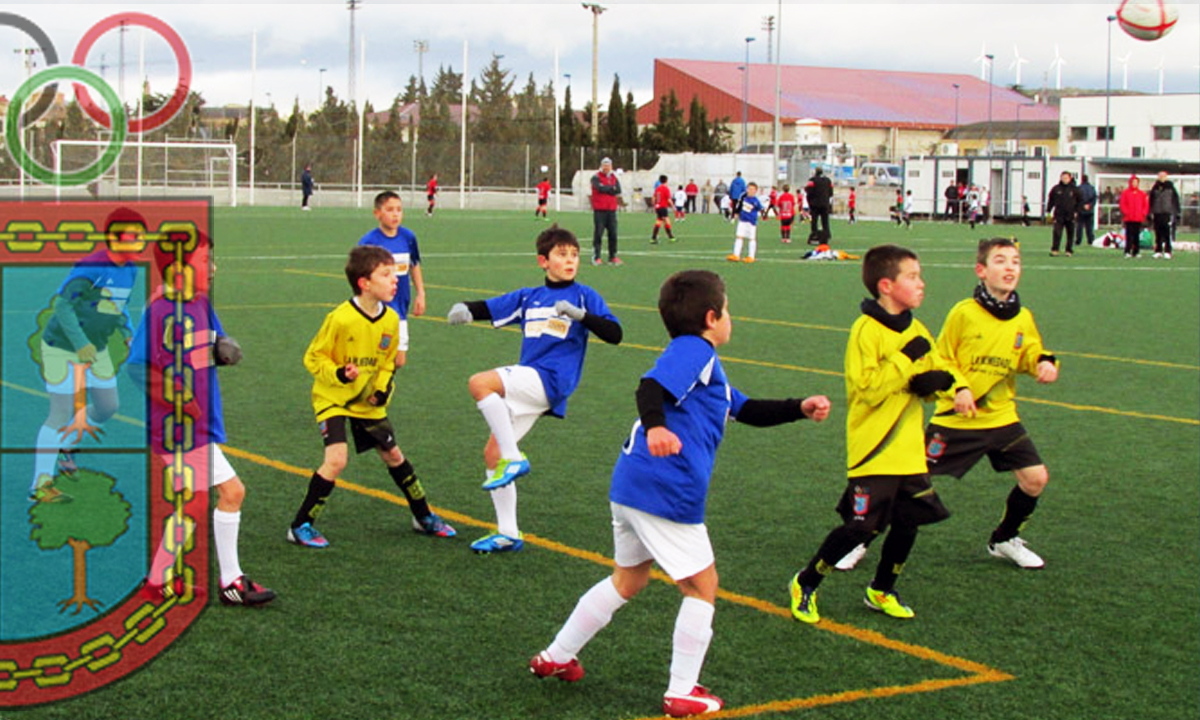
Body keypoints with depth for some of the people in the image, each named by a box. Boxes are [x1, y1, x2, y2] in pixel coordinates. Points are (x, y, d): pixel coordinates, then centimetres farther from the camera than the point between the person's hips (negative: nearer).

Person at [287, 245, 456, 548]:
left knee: (393, 456, 14)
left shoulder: (391, 320, -6)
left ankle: (424, 517, 31)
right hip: (332, 399, -6)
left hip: (368, 402, 6)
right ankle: (300, 526, -8)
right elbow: (313, 358, -14)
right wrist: (339, 374, -30)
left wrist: (382, 388, -4)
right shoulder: (340, 319, -24)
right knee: (336, 460, -20)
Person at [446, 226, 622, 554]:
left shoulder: (584, 296, 1)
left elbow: (614, 334, -9)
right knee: (492, 453, 7)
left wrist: (580, 314, -22)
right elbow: (488, 308, 11)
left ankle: (514, 459, -21)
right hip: (526, 385, 7)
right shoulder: (528, 298, 17)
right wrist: (465, 308, -11)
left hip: (549, 380, -7)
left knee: (479, 383, -26)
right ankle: (508, 535, 16)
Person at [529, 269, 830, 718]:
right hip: (665, 492, -10)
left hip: (630, 489, 10)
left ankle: (556, 657, 32)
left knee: (627, 580, 26)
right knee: (702, 585, 5)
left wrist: (800, 409, 20)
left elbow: (747, 411, 30)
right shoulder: (695, 351, -8)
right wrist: (655, 427, -45)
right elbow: (651, 387, -27)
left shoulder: (703, 361, 25)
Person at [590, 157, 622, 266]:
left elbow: (618, 191, -1)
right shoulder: (596, 178, 0)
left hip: (611, 210, 5)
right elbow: (600, 188, -18)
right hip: (599, 210, -5)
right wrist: (612, 188, -3)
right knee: (598, 233, -6)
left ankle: (613, 256, 12)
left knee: (613, 234, 5)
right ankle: (596, 257, -3)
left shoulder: (614, 178, 14)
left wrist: (606, 189, -7)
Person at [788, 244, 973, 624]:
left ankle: (881, 591, 29)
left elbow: (939, 367, 13)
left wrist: (955, 386, -9)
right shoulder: (867, 330, -15)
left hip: (909, 450, 7)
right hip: (874, 451, -7)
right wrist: (907, 359, -24)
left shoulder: (914, 329, 9)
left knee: (908, 520, 9)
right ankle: (806, 585, 13)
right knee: (862, 527, -6)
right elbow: (868, 388, -22)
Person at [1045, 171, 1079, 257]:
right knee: (1057, 233, -10)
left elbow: (1079, 201, 9)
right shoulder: (1056, 189, 2)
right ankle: (1054, 250, -9)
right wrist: (1048, 211, 6)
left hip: (1070, 216, 1)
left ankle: (1068, 250, 15)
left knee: (1070, 234, 6)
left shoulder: (1074, 189, 2)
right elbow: (1050, 200, 10)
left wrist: (1076, 211, 0)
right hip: (1059, 215, -1)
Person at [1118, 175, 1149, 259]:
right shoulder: (1125, 192, 1)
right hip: (1129, 218, -3)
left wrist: (1143, 213, -2)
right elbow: (1122, 204, -2)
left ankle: (1135, 252, 10)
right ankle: (1128, 251, -5)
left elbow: (1146, 204, 11)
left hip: (1139, 218, 3)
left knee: (1137, 235, 5)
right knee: (1129, 235, -6)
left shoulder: (1142, 194, 10)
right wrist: (1126, 213, -12)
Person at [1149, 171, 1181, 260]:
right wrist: (1149, 213, 11)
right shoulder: (1155, 189, 11)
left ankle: (1167, 252, -7)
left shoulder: (1171, 188, 5)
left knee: (1168, 233, -9)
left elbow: (1176, 200, 7)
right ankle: (1158, 251, 11)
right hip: (1157, 214, 3)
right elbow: (1151, 201, 15)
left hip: (1168, 213, -3)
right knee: (1158, 234, 4)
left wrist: (1177, 213, 3)